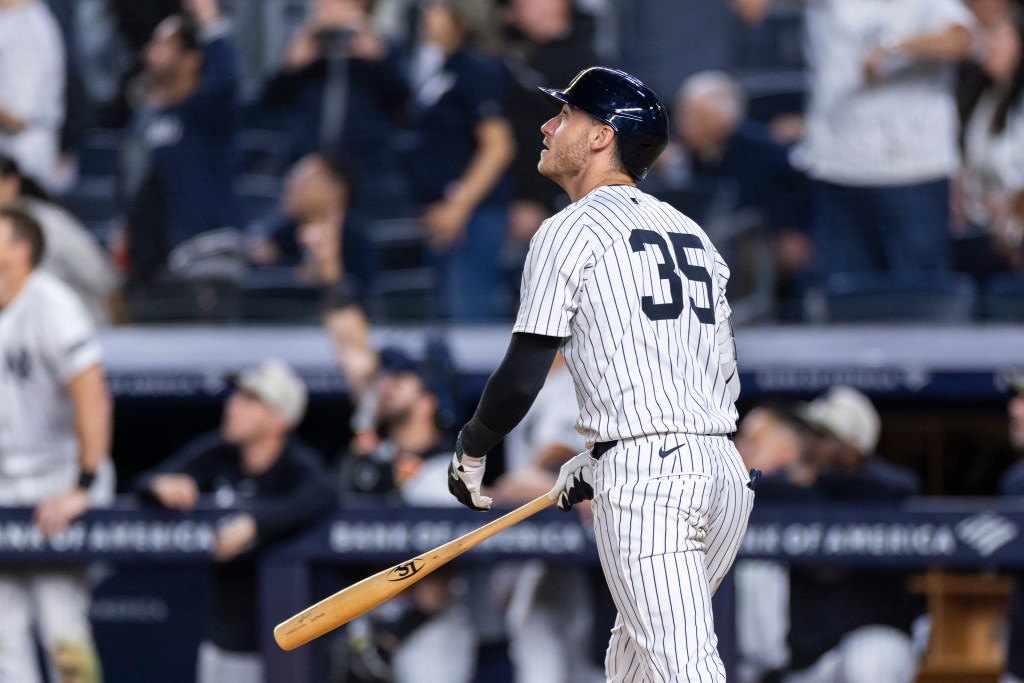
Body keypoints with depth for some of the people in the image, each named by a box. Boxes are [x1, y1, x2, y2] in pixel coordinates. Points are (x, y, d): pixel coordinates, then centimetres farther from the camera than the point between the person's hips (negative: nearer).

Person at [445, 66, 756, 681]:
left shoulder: (572, 231, -1)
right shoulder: (693, 234, 22)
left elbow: (522, 378, -6)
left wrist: (470, 452, 13)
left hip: (644, 478, -8)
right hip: (727, 472, 8)